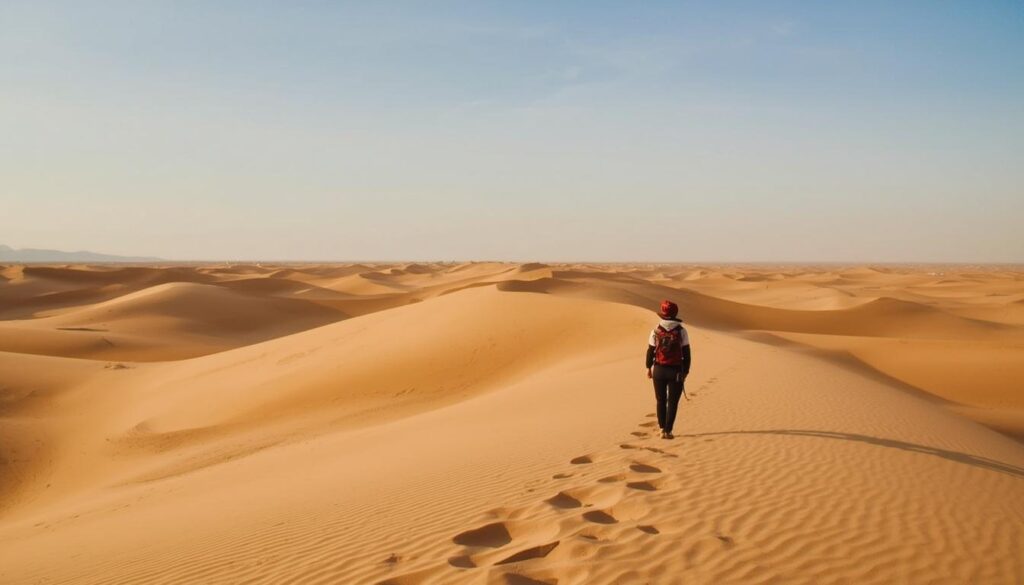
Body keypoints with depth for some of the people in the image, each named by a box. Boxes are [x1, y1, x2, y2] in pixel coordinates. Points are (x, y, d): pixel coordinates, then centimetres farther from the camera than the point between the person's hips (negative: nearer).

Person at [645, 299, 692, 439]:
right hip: (676, 371, -1)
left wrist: (648, 367, 15)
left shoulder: (656, 331, -5)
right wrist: (686, 371, 3)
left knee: (661, 400, 16)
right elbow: (686, 353, -6)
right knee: (672, 402, 7)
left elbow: (650, 350, 2)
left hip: (659, 370, 1)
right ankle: (668, 431, 2)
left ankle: (662, 428, 16)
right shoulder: (681, 331, -8)